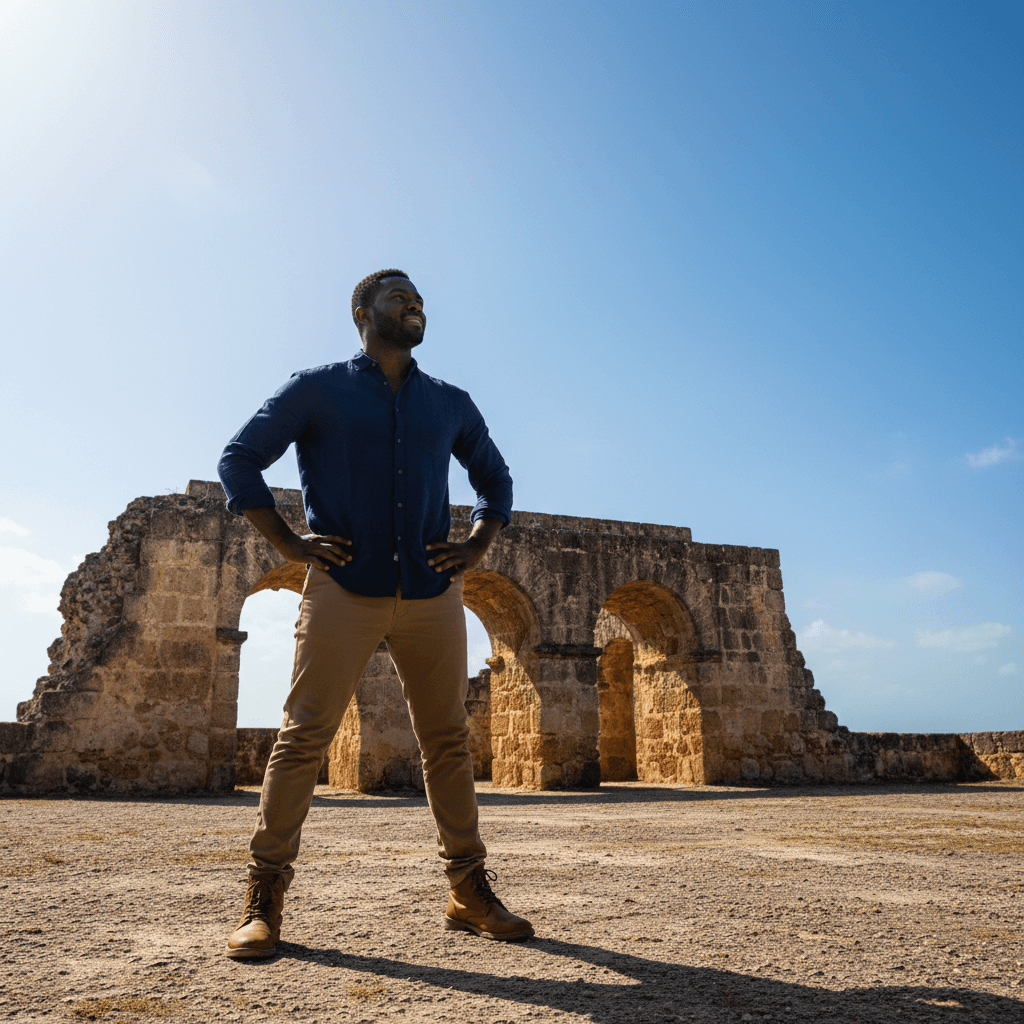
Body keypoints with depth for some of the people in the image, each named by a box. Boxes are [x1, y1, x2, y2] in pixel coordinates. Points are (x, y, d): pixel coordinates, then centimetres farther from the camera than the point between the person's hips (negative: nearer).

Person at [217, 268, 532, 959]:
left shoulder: (451, 405, 17)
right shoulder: (317, 389, 7)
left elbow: (495, 479, 27)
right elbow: (239, 460, 6)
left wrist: (476, 549, 11)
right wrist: (291, 545, -3)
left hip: (432, 593, 3)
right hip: (344, 589, -3)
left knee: (448, 741, 5)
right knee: (303, 737, -3)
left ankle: (471, 894, 15)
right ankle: (264, 899, 8)